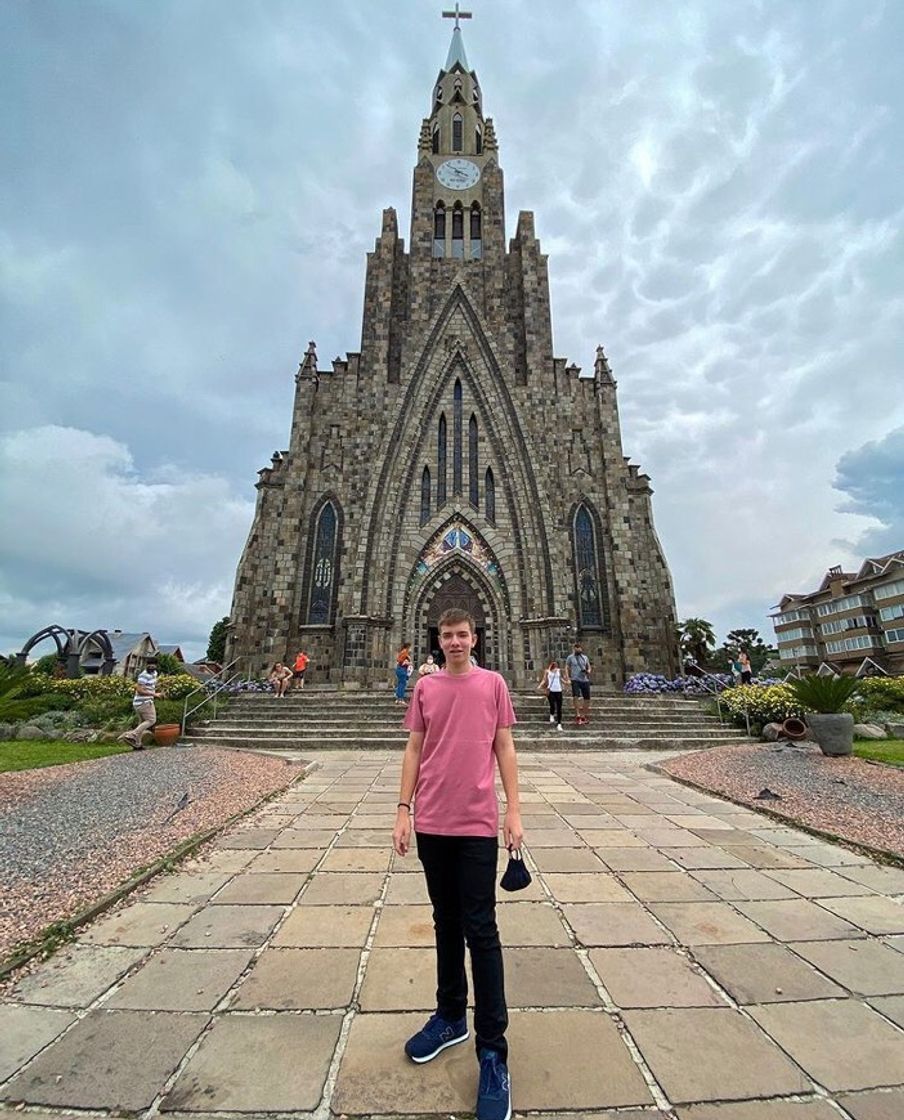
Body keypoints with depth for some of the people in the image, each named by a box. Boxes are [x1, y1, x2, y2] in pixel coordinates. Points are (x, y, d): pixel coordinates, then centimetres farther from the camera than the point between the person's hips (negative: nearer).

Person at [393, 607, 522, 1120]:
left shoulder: (493, 683, -2)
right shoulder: (425, 687, 3)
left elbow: (504, 748, 1)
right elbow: (414, 750, 6)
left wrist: (514, 810, -2)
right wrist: (404, 810, 3)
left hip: (478, 824, -3)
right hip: (432, 823, 3)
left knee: (480, 931, 3)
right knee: (446, 922, 19)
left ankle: (493, 1051, 17)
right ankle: (451, 1018, 37)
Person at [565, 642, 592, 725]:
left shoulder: (585, 657, 13)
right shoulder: (570, 657, 3)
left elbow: (589, 667, 20)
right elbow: (567, 668, 3)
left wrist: (588, 671, -4)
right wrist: (568, 678, -8)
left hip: (585, 680, 4)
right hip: (575, 680, -4)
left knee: (586, 698, 6)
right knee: (576, 697, -20)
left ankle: (584, 716, 22)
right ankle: (578, 715, -16)